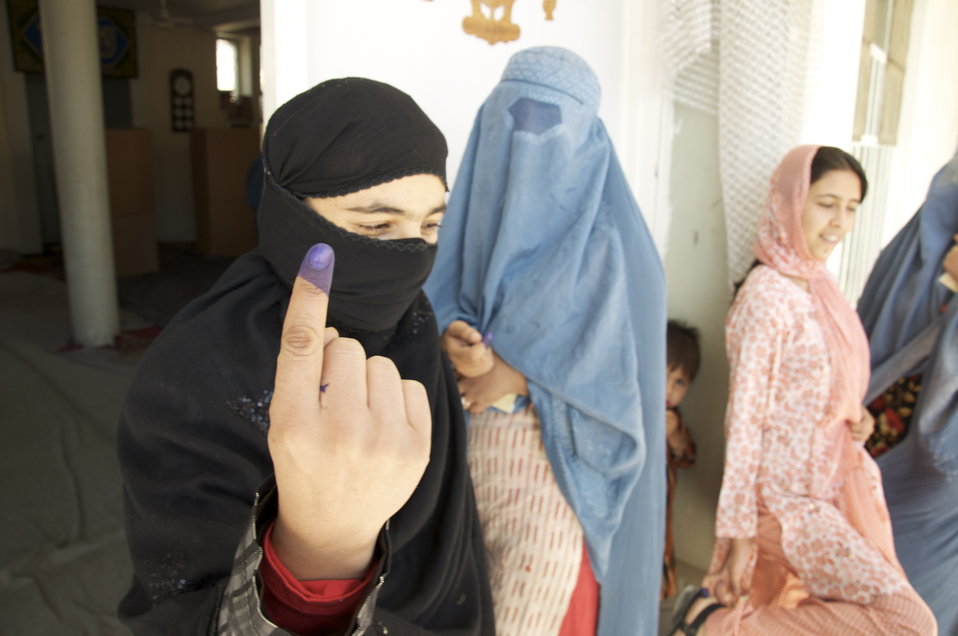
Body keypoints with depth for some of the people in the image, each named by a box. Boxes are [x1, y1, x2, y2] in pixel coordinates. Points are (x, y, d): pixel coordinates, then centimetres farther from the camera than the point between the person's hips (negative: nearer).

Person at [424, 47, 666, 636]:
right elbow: (433, 307, 4)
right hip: (470, 448, 5)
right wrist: (455, 342, -18)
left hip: (553, 460, -4)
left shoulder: (604, 240, -11)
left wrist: (509, 374, -14)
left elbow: (613, 370, -14)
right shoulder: (478, 211, 3)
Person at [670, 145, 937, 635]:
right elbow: (744, 421, -19)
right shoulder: (766, 296, -19)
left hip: (839, 482, 9)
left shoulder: (819, 284, 6)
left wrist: (856, 418, -2)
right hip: (788, 498, -8)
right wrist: (738, 533, -16)